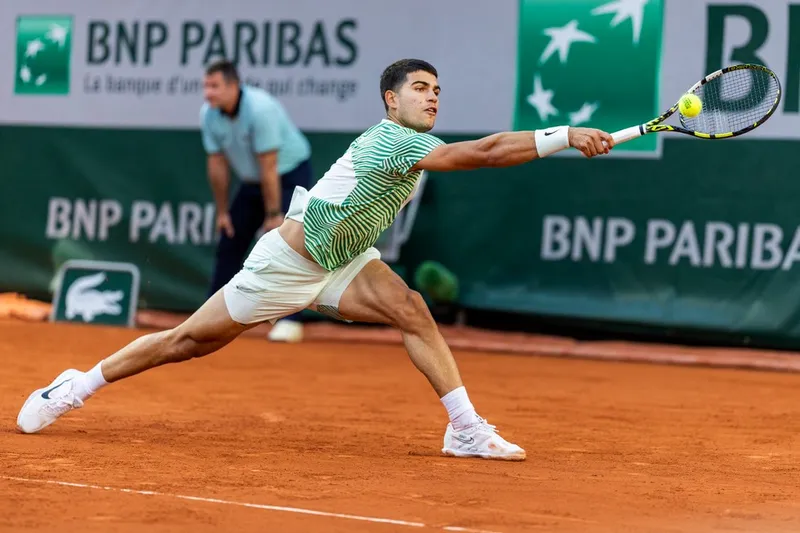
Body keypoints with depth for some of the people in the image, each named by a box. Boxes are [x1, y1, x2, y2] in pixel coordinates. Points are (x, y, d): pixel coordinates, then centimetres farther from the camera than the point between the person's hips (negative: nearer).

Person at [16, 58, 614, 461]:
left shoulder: (405, 139, 1)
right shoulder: (396, 141, -27)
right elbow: (485, 151, -38)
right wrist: (568, 136, -40)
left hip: (339, 261, 8)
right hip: (287, 261, -8)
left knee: (412, 309, -16)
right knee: (188, 341, 3)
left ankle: (467, 428, -19)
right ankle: (75, 387, 20)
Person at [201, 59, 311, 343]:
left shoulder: (260, 108, -32)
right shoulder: (208, 114, -12)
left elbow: (268, 167, -29)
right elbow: (217, 165, -3)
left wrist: (273, 214, -25)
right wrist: (222, 211, 1)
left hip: (290, 173, -7)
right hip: (252, 180, 7)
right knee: (229, 243, 6)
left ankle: (290, 320, -18)